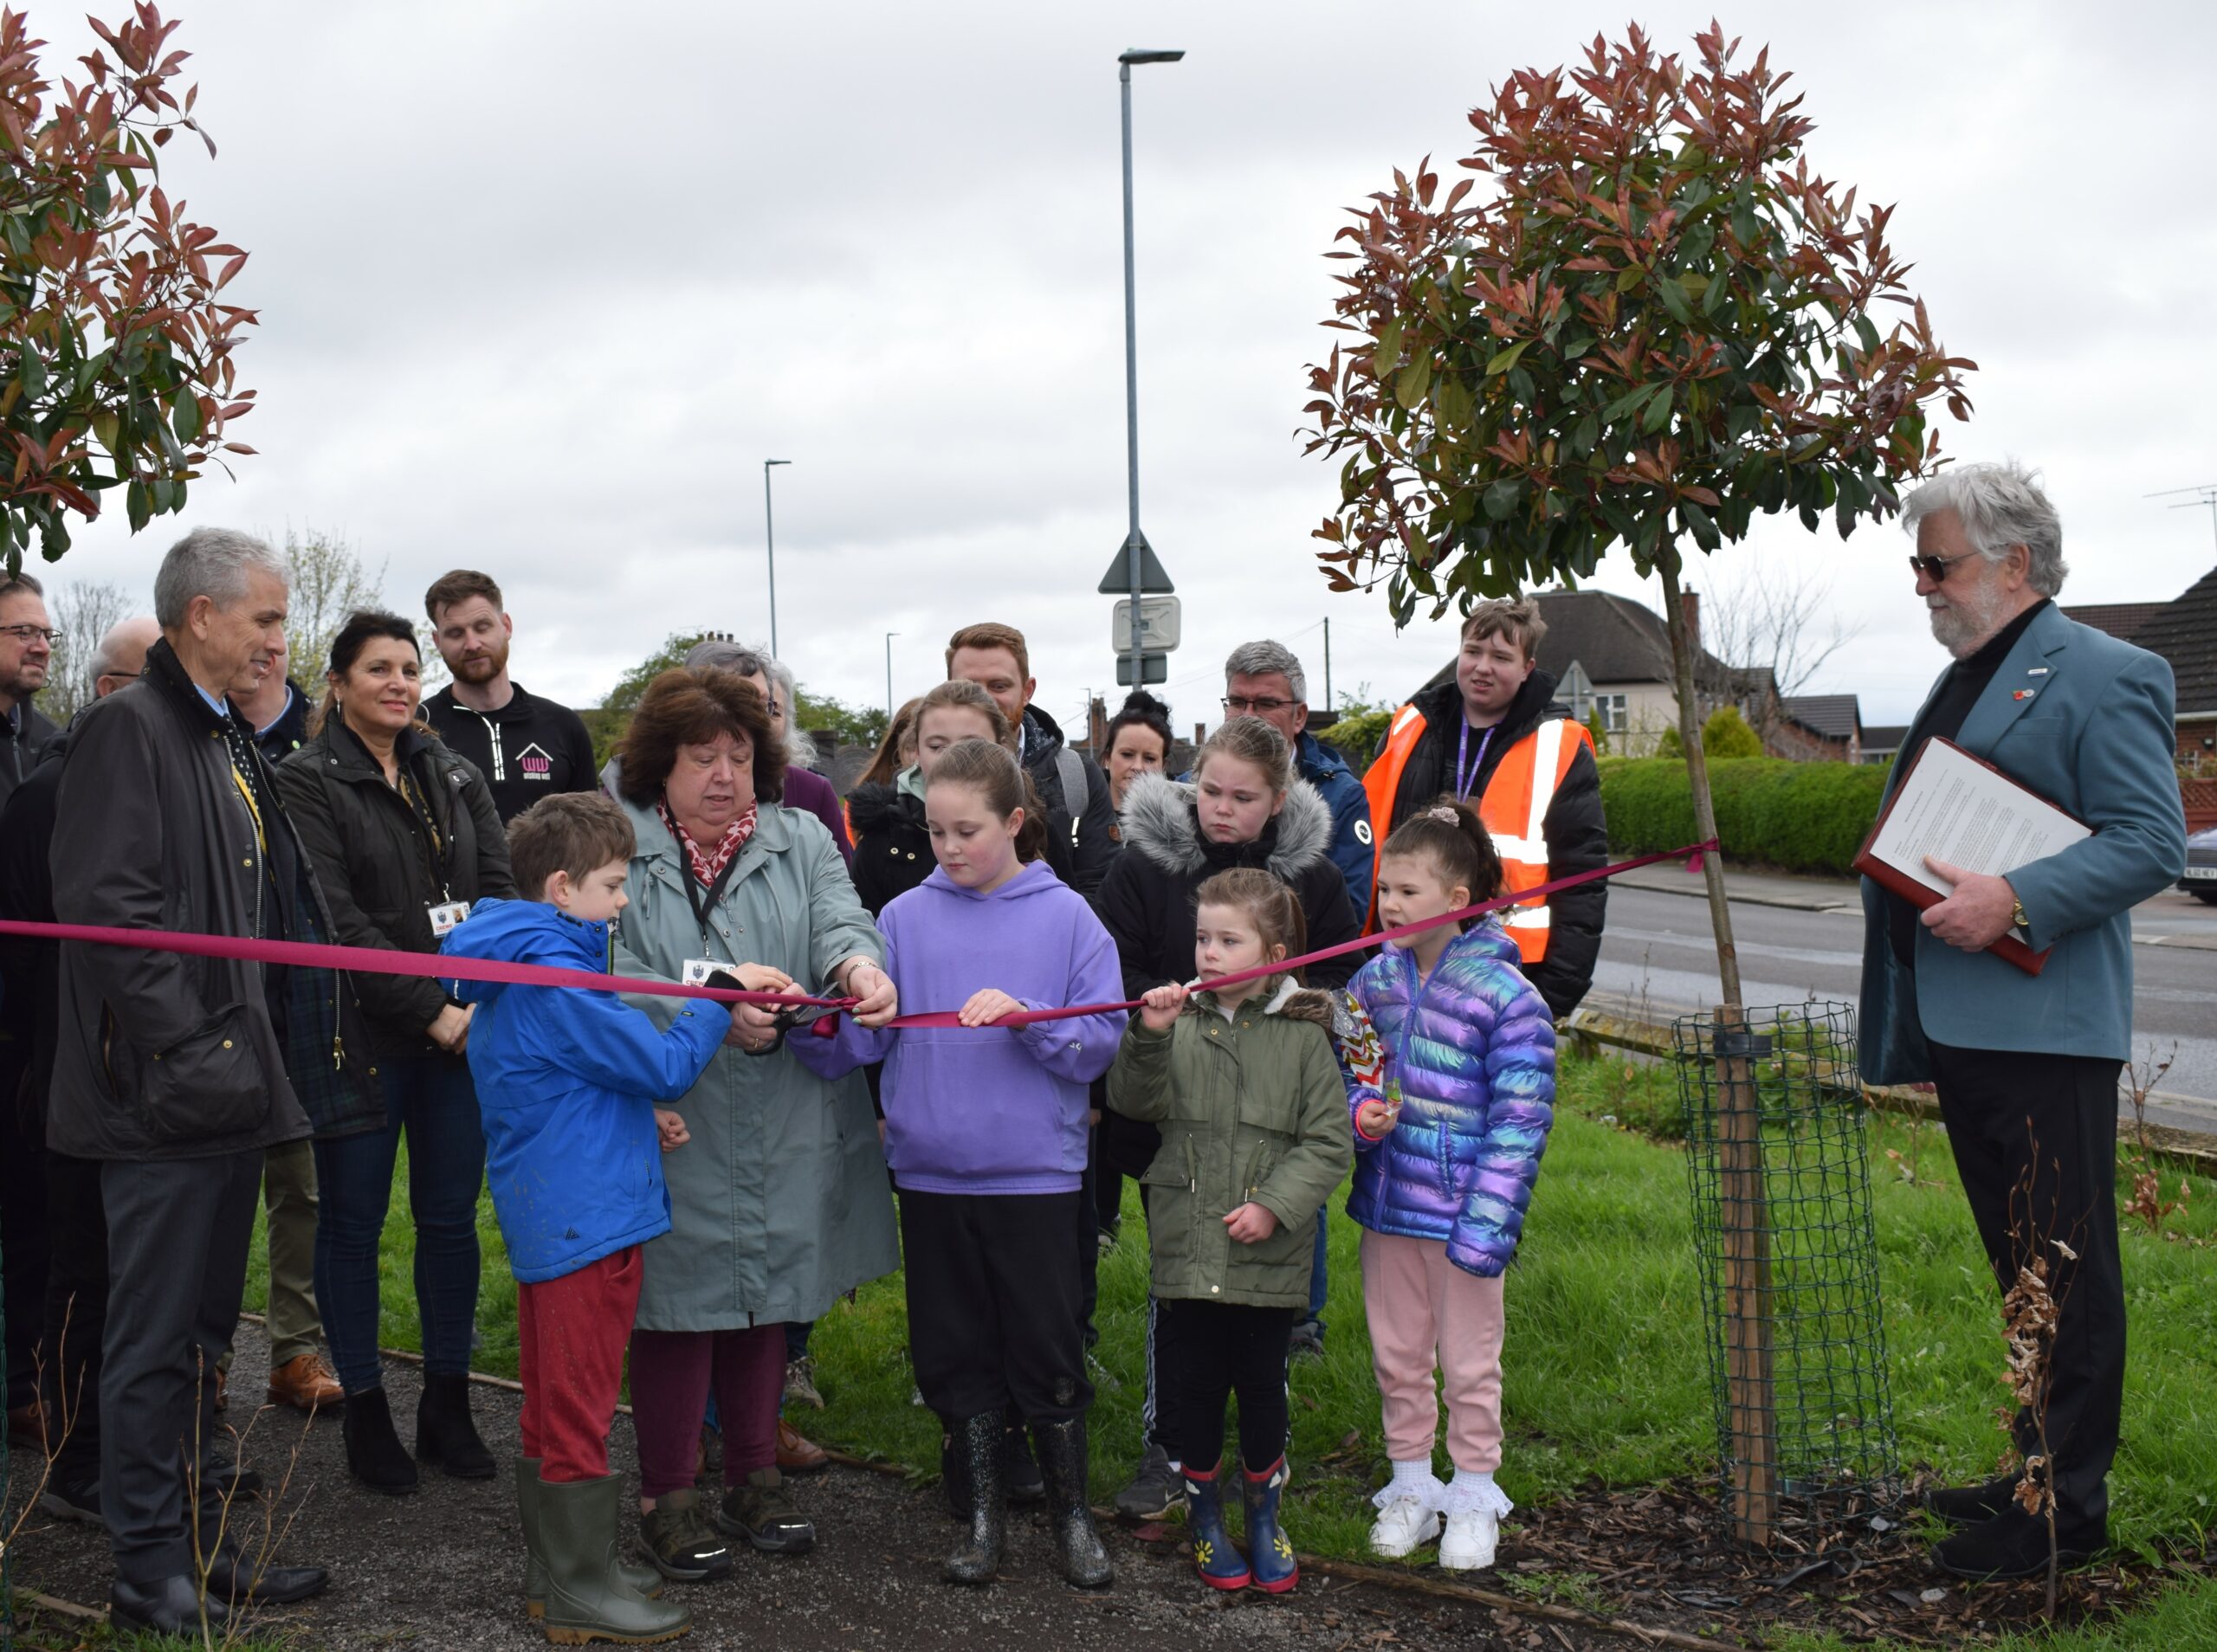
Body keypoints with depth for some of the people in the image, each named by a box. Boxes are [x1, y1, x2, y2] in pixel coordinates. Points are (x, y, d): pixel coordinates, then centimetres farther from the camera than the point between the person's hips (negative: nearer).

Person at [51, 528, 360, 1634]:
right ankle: (149, 1572, 8)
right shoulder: (128, 727, -12)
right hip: (166, 1094, -9)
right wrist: (188, 1051, -22)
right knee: (156, 1338, -1)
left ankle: (199, 1545, 25)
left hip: (229, 1084, 10)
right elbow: (104, 903, -21)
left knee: (201, 1333, 16)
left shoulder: (229, 742, 17)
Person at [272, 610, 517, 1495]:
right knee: (354, 1223, 6)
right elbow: (337, 921, -13)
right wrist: (430, 1011, -17)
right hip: (364, 1034, -4)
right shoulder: (309, 782, -4)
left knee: (451, 1219, 9)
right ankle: (365, 1412, 16)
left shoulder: (454, 775, 11)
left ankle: (447, 1405, 20)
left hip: (464, 1030, 4)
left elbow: (501, 888, 3)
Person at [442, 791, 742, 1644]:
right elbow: (665, 1064, -18)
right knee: (580, 1408, -1)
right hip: (585, 1219, -10)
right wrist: (718, 998, -3)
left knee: (552, 1402, 18)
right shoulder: (553, 979, -21)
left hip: (546, 1214, 10)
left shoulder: (511, 969, 12)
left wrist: (638, 1116, 8)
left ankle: (558, 1565, 29)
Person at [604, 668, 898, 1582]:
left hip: (784, 1130, 4)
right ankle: (666, 1496, 18)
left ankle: (754, 1474, 31)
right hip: (672, 1126, -4)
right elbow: (606, 977, -15)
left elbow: (839, 920, -9)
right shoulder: (618, 847, -4)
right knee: (680, 1300, 3)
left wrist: (858, 967, -32)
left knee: (767, 1295, 15)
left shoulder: (800, 839, 8)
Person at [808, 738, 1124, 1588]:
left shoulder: (1066, 917, -3)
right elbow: (868, 1036, -1)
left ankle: (1071, 1511, 22)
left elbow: (1100, 1041, -7)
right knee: (954, 1351, 11)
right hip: (931, 1170, 3)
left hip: (1035, 1172, -2)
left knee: (1045, 1348, 4)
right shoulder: (905, 917, 3)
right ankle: (983, 1511, 27)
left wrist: (1025, 1016, -22)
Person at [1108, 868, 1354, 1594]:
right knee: (1191, 1387, 8)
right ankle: (1204, 1515, 28)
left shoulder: (1303, 1036, -3)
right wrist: (1148, 1038, -23)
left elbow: (1328, 1142, -3)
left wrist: (1274, 1205, -13)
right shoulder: (1181, 1023, 0)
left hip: (1268, 1258, -1)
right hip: (1186, 1252, 1)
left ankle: (1264, 1517, 30)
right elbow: (1134, 1101, -7)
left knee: (1262, 1387, 10)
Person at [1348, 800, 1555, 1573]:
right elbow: (1351, 1074, 16)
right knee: (1397, 1357, 14)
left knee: (1469, 1364, 8)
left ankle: (1472, 1499, 23)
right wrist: (1361, 1113, -8)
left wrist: (1486, 1225, -16)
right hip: (1387, 1205, 5)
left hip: (1461, 1214, -5)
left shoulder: (1506, 996, -13)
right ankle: (1410, 1487, 29)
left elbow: (1520, 1120, -12)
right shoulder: (1375, 980, 3)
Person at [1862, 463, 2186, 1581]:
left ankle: (2066, 1507, 5)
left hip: (2044, 1029, -9)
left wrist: (2017, 902, -26)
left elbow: (2153, 842, -16)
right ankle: (2037, 1470, 27)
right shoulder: (1959, 683, 19)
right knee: (2020, 1267, 16)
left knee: (2065, 1270, -2)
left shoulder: (2101, 678, -9)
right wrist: (1907, 1019, 21)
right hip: (1961, 1028, 9)